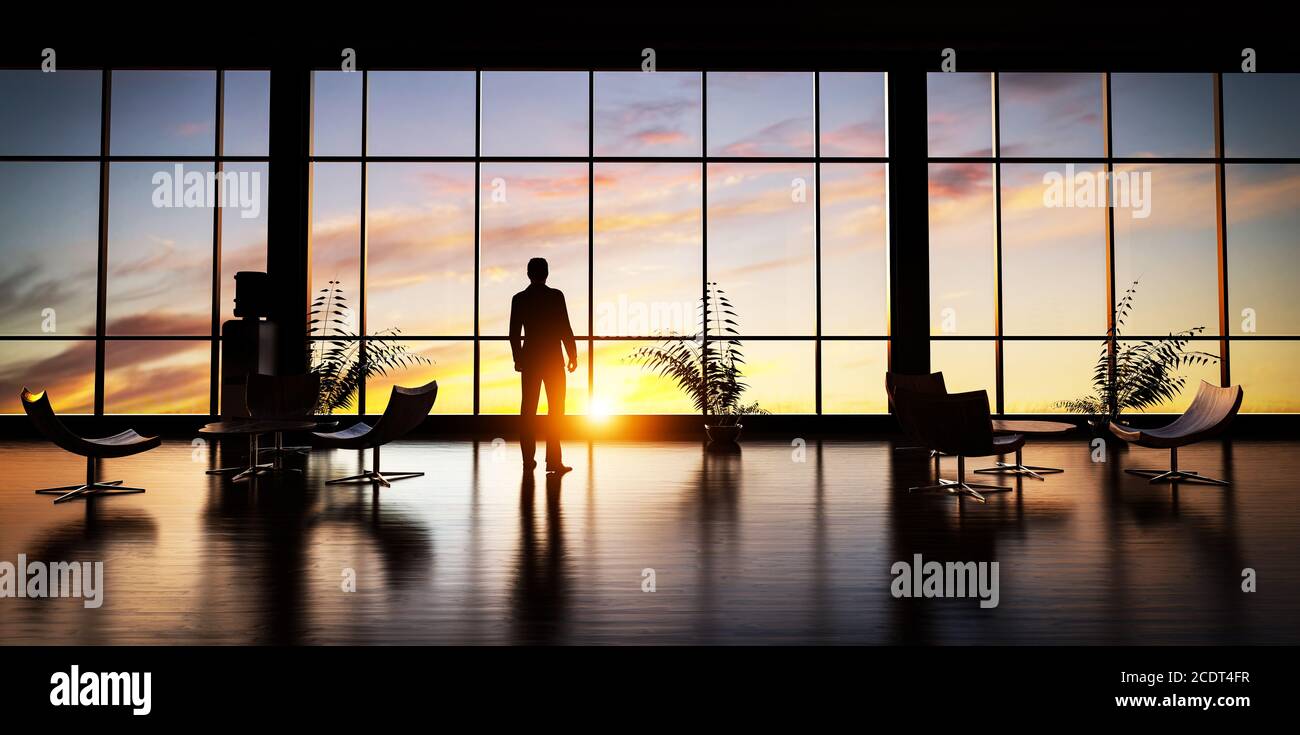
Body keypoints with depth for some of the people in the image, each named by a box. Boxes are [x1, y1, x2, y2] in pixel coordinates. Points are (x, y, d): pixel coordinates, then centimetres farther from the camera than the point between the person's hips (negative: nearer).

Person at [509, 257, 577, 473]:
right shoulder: (556, 295, -7)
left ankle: (528, 460, 9)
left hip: (529, 358, 3)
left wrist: (517, 359, 16)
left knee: (528, 409, 7)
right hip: (553, 358, -3)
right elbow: (565, 329, -9)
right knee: (555, 409, 3)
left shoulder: (519, 298, 2)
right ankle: (553, 460, -2)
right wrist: (573, 356, 0)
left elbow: (514, 333, 4)